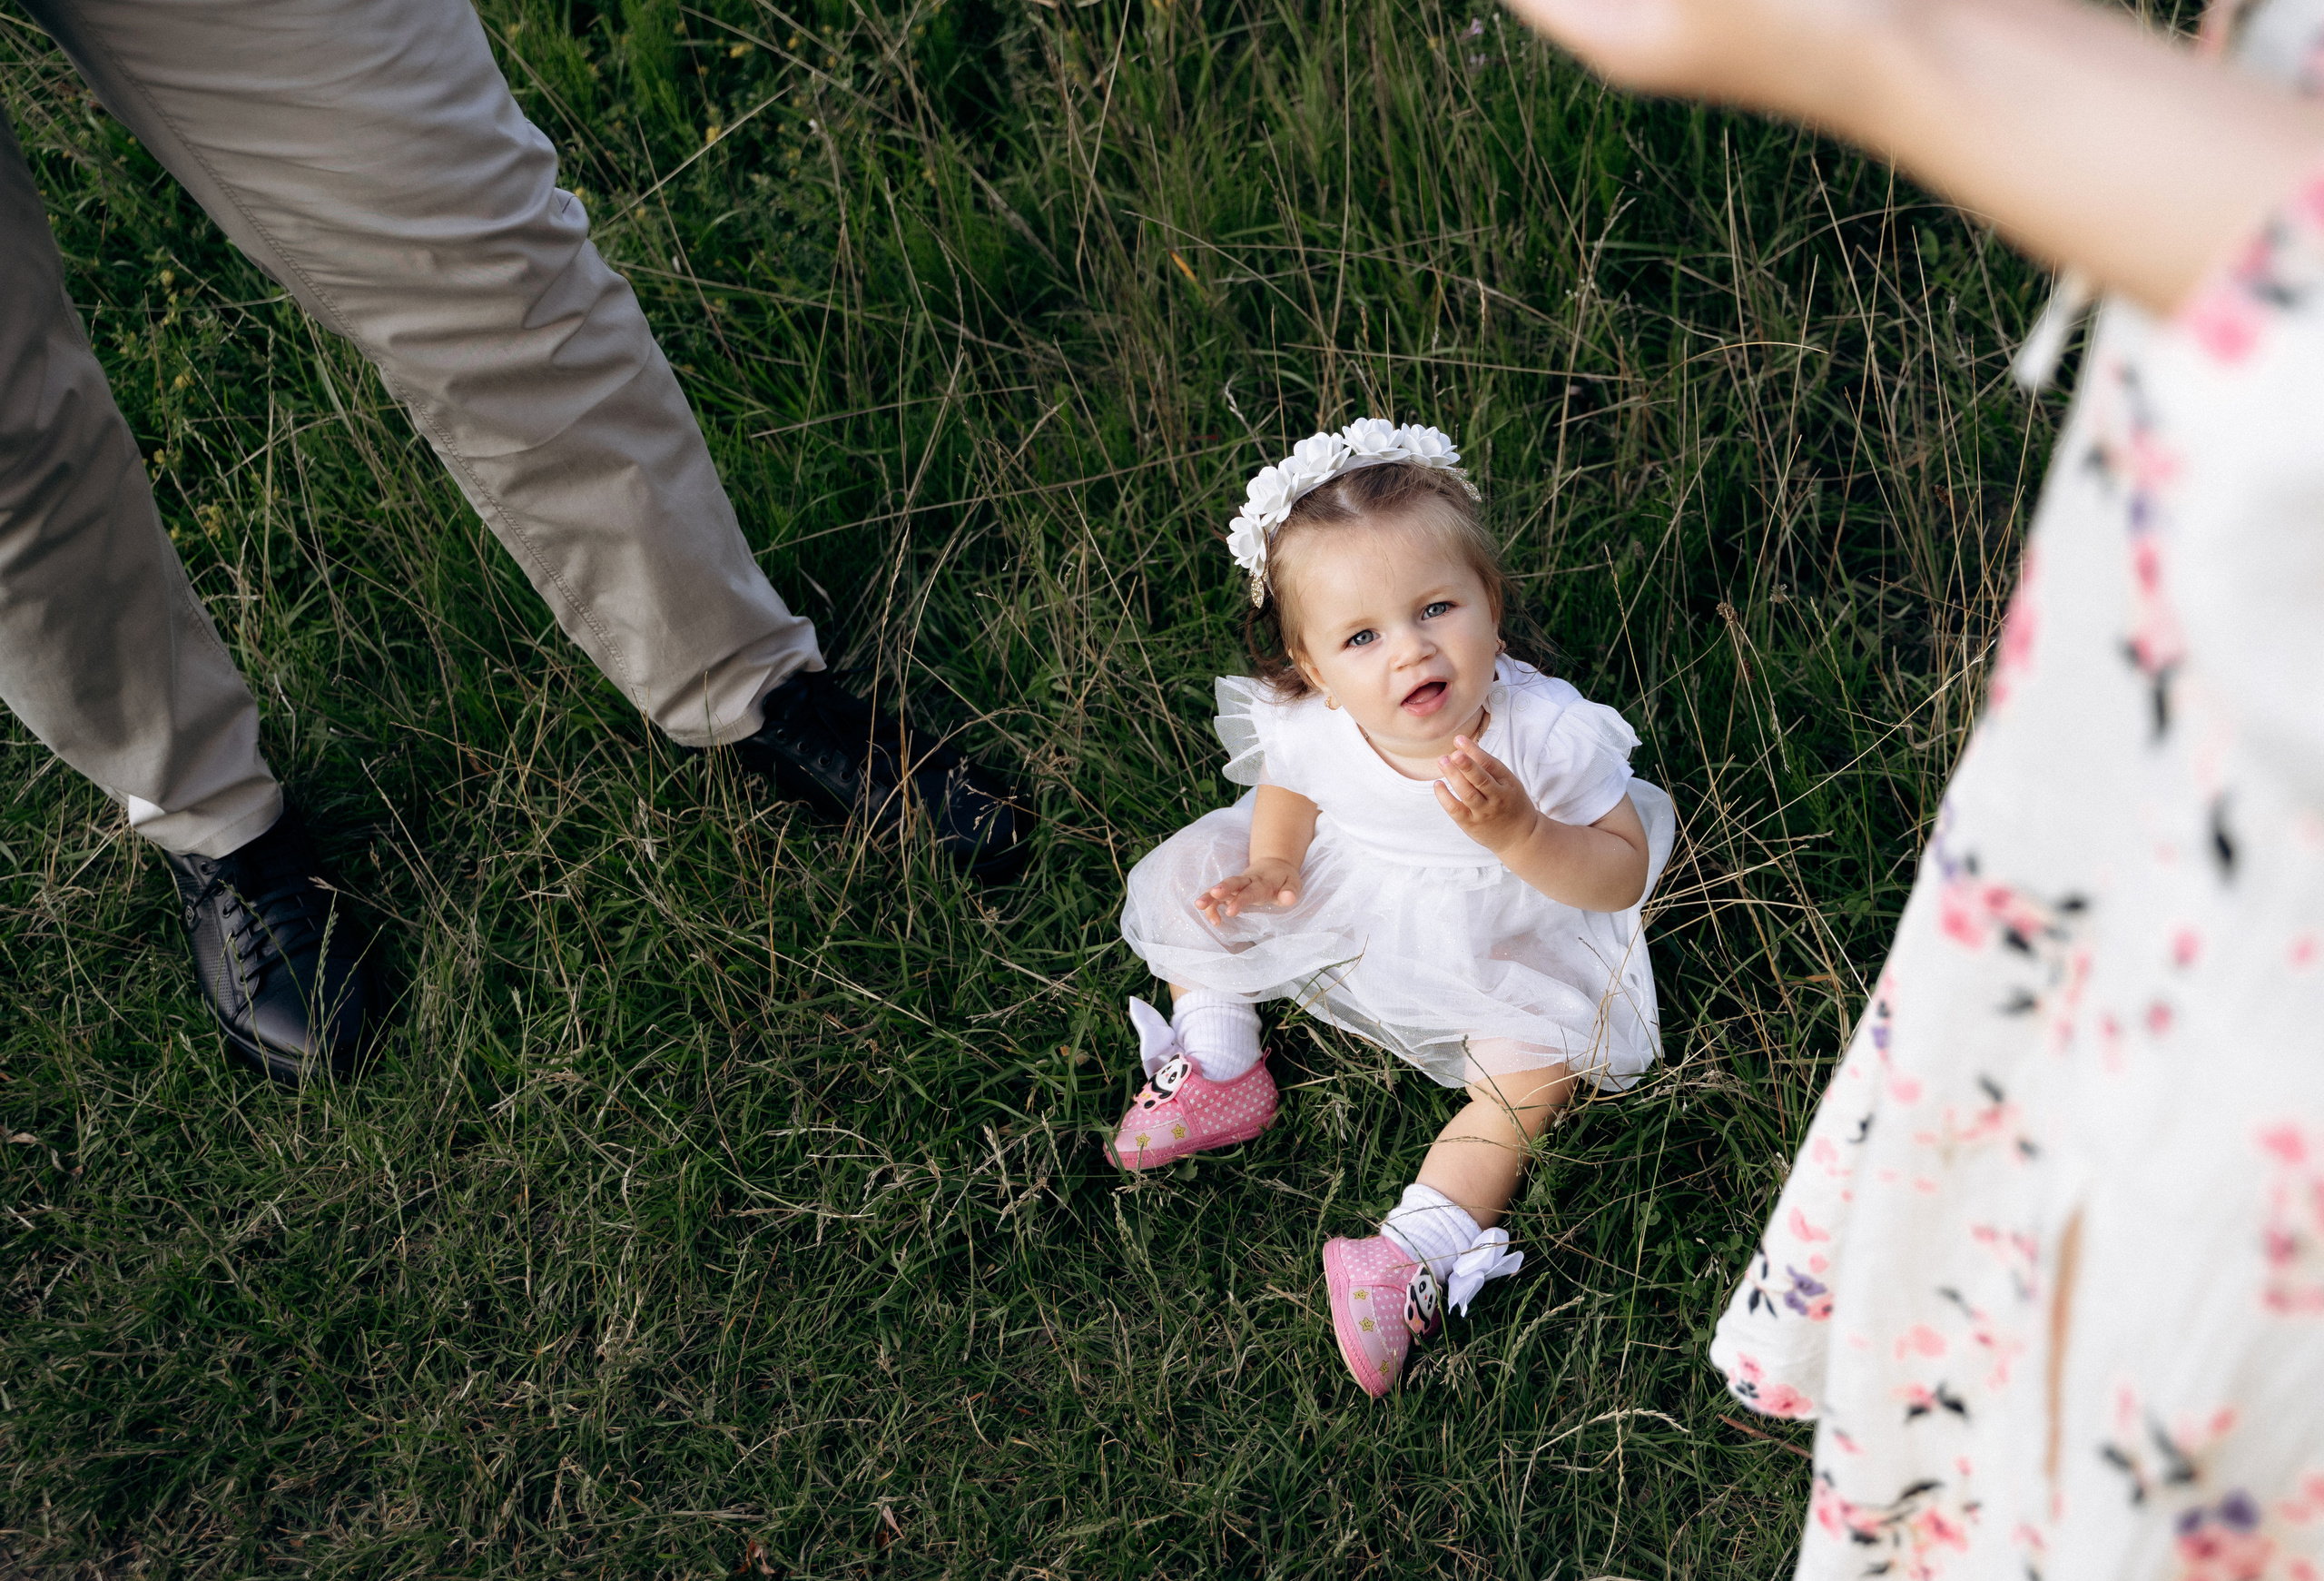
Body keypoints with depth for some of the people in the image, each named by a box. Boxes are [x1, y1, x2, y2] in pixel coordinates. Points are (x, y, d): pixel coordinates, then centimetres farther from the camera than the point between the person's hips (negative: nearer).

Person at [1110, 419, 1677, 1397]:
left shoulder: (1549, 731, -36)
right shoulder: (1307, 723, -26)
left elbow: (1623, 876, -28)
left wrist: (1518, 831, -45)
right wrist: (1273, 865, -15)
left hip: (1494, 940, -3)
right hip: (1347, 892, 4)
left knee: (1535, 1075, -25)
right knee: (1195, 884, -3)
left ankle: (1418, 1251, -13)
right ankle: (1216, 1067, 14)